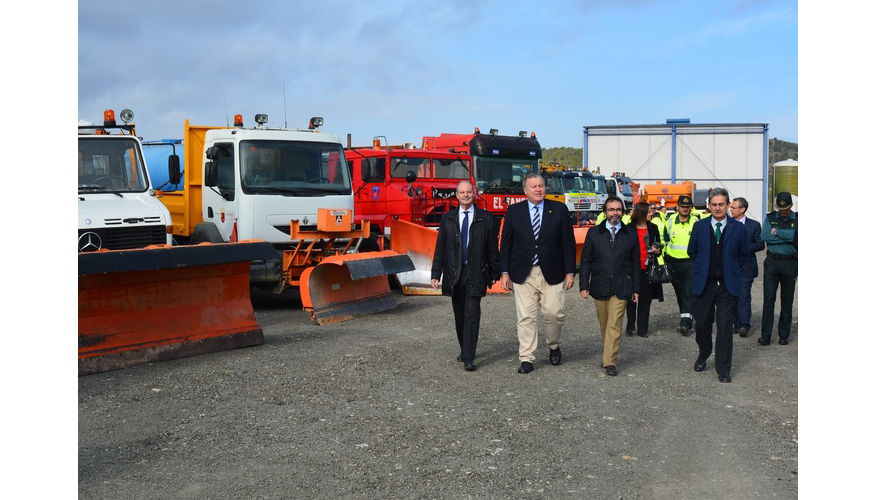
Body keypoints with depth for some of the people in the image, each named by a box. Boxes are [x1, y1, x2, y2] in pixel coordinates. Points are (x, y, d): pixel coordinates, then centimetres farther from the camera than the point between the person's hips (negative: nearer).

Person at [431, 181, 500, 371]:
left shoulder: (485, 218, 4)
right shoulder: (447, 218, 9)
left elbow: (492, 248, 6)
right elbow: (440, 248, 7)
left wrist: (494, 273, 4)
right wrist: (436, 274, 1)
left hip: (476, 273, -3)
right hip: (454, 273, 3)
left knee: (472, 313, -10)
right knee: (459, 315, 11)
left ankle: (469, 358, -10)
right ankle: (464, 350, 29)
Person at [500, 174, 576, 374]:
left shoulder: (559, 209, 4)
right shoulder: (514, 211, 5)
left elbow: (568, 242, 4)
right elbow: (506, 243, 7)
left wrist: (569, 272, 0)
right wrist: (505, 272, 1)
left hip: (552, 273, 0)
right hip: (523, 274, 0)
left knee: (554, 313, -1)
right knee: (526, 317, -1)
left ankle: (553, 346, 28)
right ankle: (526, 359, 8)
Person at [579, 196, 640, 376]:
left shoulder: (631, 234, 6)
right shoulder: (593, 233, 6)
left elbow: (636, 263, 9)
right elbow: (585, 261, 5)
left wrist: (636, 289, 6)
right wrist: (584, 285, -2)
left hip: (621, 287, -1)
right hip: (600, 286, 1)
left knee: (614, 325, -9)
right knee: (604, 325, 12)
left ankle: (609, 362, -7)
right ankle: (608, 352, 31)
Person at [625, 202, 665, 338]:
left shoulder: (653, 228, 10)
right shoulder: (629, 229, 0)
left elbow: (658, 246, 17)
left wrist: (658, 251, -6)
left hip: (647, 270, 2)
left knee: (645, 299, 4)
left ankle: (643, 329, 11)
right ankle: (630, 328, 14)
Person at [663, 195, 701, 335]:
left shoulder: (696, 222, 0)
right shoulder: (670, 222, 6)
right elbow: (666, 239, 20)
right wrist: (666, 255, 15)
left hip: (690, 262, -3)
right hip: (673, 263, 3)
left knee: (688, 292, -14)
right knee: (679, 293, 11)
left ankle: (686, 323, -19)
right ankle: (686, 322, 24)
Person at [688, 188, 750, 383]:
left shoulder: (738, 228, 0)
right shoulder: (699, 226, 3)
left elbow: (744, 254, 12)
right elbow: (692, 251, 15)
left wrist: (732, 270, 8)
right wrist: (702, 268, 10)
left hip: (728, 285, -1)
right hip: (703, 284, 1)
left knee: (725, 327, -3)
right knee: (702, 323, 10)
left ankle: (723, 369, 6)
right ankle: (703, 356, 35)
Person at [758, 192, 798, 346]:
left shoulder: (797, 219, 3)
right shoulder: (770, 218, 6)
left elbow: (797, 236, -14)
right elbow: (764, 236, -9)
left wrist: (777, 232, -13)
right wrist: (787, 237, -12)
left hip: (790, 264, 0)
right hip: (772, 262, 0)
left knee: (787, 300, 7)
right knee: (768, 298, -4)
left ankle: (784, 335, 17)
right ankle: (765, 336, 0)